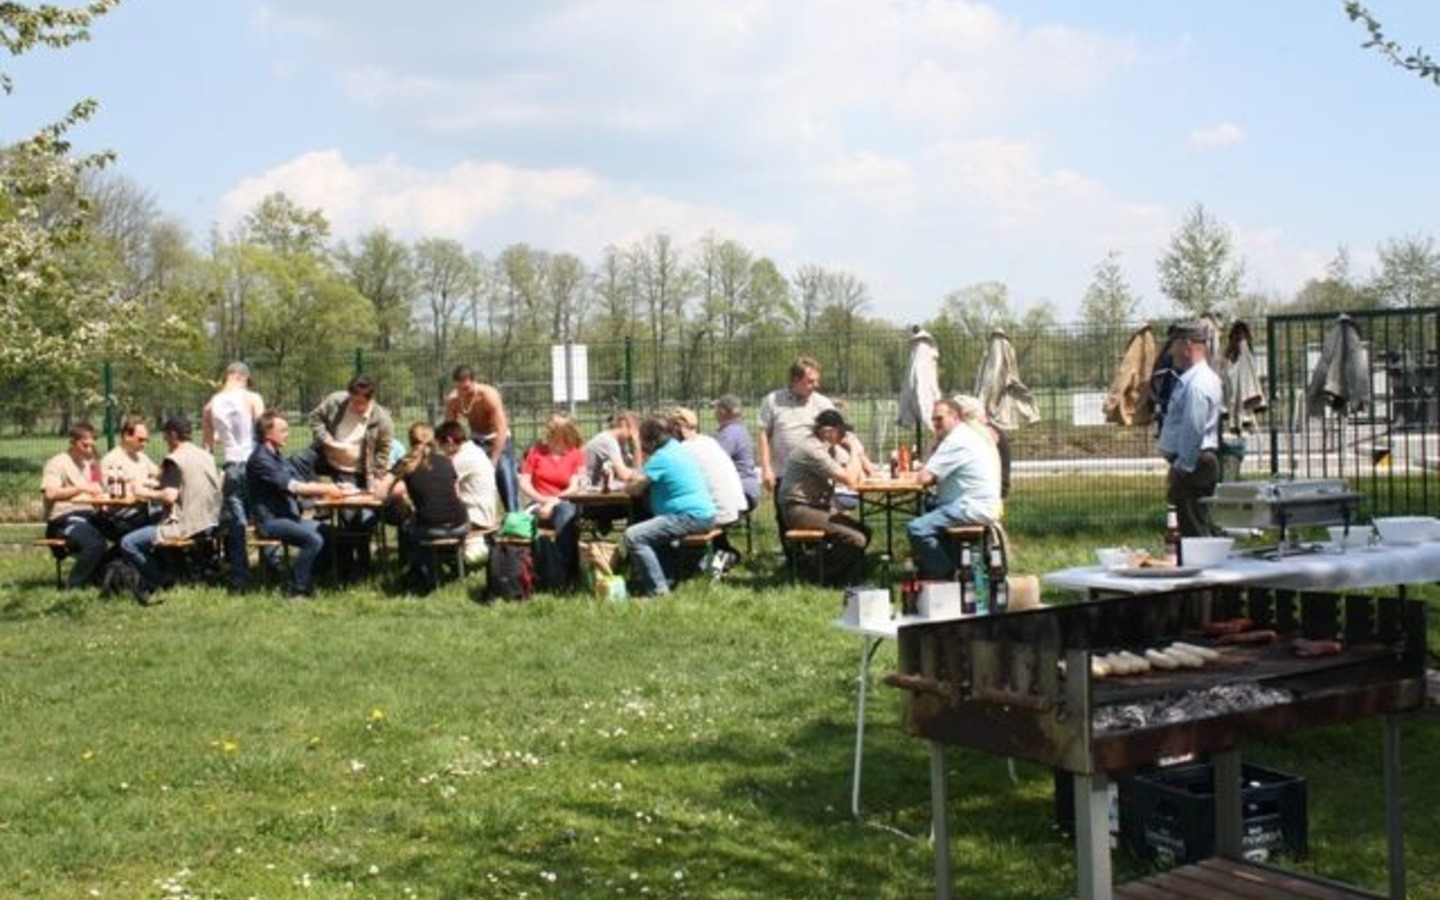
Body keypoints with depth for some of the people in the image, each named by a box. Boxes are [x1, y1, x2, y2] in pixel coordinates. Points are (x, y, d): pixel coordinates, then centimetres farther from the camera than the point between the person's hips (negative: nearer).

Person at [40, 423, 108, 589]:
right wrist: (81, 488, -18)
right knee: (95, 543, -34)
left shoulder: (90, 464, 25)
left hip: (89, 515, 7)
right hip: (64, 518, -7)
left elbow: (98, 493, 25)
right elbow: (50, 493, -15)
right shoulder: (57, 463, 0)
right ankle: (74, 587, -20)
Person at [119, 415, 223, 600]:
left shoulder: (174, 460, -11)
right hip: (210, 524, 9)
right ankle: (150, 581, 26)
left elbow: (170, 496, -21)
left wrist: (146, 493, -3)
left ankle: (163, 583, 3)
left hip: (186, 527, -9)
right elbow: (220, 486, 20)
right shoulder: (208, 456, 11)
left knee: (128, 544, -4)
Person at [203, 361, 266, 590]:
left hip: (230, 466, 3)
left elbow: (207, 443, 11)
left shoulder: (211, 405, 7)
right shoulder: (252, 399, -5)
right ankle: (272, 562, 14)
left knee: (236, 522, 6)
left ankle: (240, 579, 5)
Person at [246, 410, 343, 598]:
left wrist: (327, 488, -3)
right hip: (270, 521, -9)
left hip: (288, 517, 9)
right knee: (313, 539, -27)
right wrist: (325, 489, -16)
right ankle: (296, 589, -17)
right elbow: (293, 487, -21)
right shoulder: (260, 460, -13)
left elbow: (303, 486, 13)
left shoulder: (279, 458, 17)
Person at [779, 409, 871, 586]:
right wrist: (854, 451, -11)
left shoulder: (824, 446, 12)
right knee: (857, 540, -19)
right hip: (799, 510, -11)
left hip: (816, 506, 11)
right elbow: (850, 480, -23)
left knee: (864, 531, 3)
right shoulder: (813, 450, -20)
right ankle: (824, 575, -1)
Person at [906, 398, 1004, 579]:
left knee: (917, 528, -21)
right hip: (985, 507, 12)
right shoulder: (973, 434, 19)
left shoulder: (957, 440, -15)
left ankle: (943, 575, -6)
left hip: (973, 508, -12)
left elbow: (925, 478, -17)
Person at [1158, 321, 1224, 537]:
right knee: (1200, 528, 14)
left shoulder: (1197, 383, -18)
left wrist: (1182, 468, -19)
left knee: (1195, 530, -7)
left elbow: (1193, 430, -22)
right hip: (1197, 462, 10)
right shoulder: (1193, 378, 14)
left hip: (1193, 464, -10)